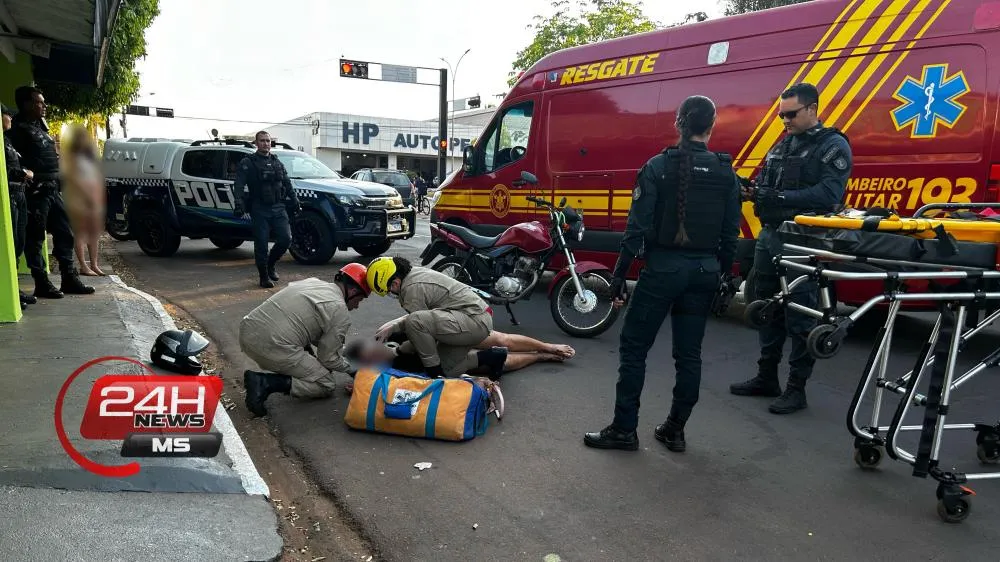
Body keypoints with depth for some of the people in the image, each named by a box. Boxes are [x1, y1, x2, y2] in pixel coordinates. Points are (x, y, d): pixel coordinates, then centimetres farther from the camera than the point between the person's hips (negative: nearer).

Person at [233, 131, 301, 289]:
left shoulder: (277, 163, 17)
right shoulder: (247, 163, 1)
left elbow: (288, 185, 23)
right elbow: (239, 186, -8)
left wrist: (295, 203, 17)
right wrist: (240, 205, -21)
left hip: (278, 208, 4)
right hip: (259, 210, -4)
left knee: (286, 239, -5)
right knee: (261, 244, -2)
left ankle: (270, 264, 20)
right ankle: (264, 276, 10)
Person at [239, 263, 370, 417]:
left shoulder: (311, 282, 19)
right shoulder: (341, 312, -4)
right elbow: (328, 358, 2)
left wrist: (343, 350, 31)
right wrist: (350, 370, 21)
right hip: (273, 347, -9)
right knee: (327, 384, 8)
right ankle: (265, 383, -6)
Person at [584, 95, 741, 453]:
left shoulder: (658, 167, -8)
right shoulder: (727, 173, 2)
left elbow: (638, 227, -12)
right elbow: (730, 234, 3)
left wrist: (619, 276, -7)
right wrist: (723, 275, 15)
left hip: (663, 268, -4)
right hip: (704, 271, 4)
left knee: (634, 347, 6)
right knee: (689, 353, 13)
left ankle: (624, 429, 10)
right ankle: (675, 430, 22)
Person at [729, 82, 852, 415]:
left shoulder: (833, 145, -6)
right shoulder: (783, 144, 17)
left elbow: (829, 194, -19)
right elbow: (765, 182, 18)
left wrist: (780, 197, -25)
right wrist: (753, 191, -5)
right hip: (770, 236, 8)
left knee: (800, 316, -2)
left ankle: (796, 388, 8)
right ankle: (766, 377, 26)